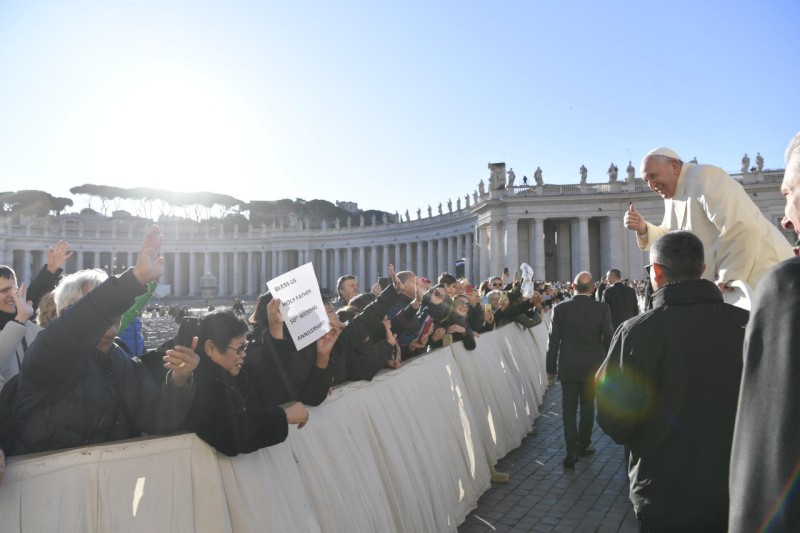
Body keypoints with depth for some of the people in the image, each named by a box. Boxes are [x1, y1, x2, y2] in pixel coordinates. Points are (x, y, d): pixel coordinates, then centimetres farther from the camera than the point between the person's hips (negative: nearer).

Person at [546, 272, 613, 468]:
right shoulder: (601, 309, -10)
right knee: (587, 407, 16)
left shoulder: (560, 309, -10)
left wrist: (551, 368, 4)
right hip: (592, 367, 1)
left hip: (568, 368, 0)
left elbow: (553, 341, -6)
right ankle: (584, 445, 27)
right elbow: (608, 339, -6)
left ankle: (572, 450, -2)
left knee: (569, 408, 6)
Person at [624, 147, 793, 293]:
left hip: (758, 277, -9)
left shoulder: (704, 178, -16)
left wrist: (727, 279, -23)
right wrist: (643, 229, 0)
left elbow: (740, 227, -26)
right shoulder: (672, 197, 13)